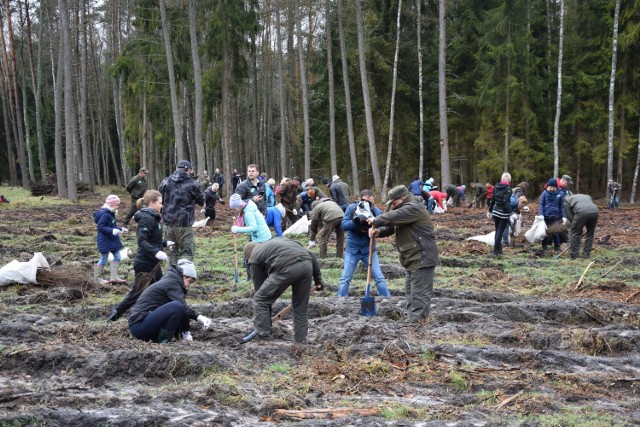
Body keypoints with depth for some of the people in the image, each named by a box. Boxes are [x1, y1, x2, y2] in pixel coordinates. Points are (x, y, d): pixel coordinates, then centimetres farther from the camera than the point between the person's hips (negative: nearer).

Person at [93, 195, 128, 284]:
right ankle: (97, 278, 17)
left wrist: (120, 229, 20)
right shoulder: (104, 214, -22)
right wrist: (112, 231, -32)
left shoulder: (110, 213, 9)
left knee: (117, 257, 9)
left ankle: (114, 277, 14)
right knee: (104, 259, 2)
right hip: (105, 241, -10)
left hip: (112, 240, 10)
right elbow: (100, 227, -26)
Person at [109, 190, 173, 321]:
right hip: (145, 264, -10)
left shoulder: (151, 217, 12)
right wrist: (156, 252, -36)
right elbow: (142, 241, -27)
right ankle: (116, 314, 12)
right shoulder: (147, 218, -18)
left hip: (152, 264, 10)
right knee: (137, 293, 0)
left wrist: (165, 243, 15)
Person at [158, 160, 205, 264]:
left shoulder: (165, 182, 4)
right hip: (184, 223, -4)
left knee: (172, 251, 16)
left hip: (168, 222, 5)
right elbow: (201, 202, 6)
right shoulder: (191, 184, -6)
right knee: (188, 251, 0)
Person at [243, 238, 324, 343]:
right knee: (301, 306, 21)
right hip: (307, 264, 5)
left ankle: (262, 338, 14)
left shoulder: (254, 258, 24)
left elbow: (260, 287, 23)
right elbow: (309, 254, 29)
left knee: (260, 300, 13)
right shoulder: (280, 240, 39)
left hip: (286, 267, -5)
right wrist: (318, 278, 28)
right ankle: (300, 340, 25)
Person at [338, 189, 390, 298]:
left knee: (379, 277, 1)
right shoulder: (351, 208, -10)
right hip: (352, 249, 0)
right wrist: (356, 221, -32)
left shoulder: (376, 211, -10)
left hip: (369, 250, 0)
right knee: (345, 278, 2)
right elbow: (344, 226, -16)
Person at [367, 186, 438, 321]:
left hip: (422, 258, -11)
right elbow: (391, 227, 17)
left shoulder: (414, 208, -15)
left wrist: (376, 221, -10)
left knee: (420, 294, -10)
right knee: (410, 292, 17)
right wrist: (379, 231, -3)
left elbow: (393, 217, -25)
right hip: (413, 259, 11)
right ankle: (411, 320, 25)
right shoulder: (405, 209, 19)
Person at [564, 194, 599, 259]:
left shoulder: (567, 200, 27)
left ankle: (573, 255, 15)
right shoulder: (587, 196, 40)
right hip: (595, 211, 4)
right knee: (590, 234, 22)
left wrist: (579, 229, 25)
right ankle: (586, 254, 25)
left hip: (581, 212, -4)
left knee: (574, 233, 12)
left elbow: (570, 216, 19)